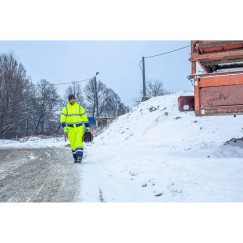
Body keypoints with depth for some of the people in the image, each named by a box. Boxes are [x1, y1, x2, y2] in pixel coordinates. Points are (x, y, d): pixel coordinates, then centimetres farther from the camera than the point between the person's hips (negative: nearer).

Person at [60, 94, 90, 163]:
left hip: (79, 127, -1)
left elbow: (85, 117, 8)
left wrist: (87, 126, 5)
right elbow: (62, 118, 1)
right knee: (73, 144, 3)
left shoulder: (79, 107, 5)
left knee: (79, 142, -15)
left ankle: (79, 157, -21)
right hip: (70, 128, 1)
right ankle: (75, 158, 14)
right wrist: (64, 126, -13)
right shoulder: (65, 108, 5)